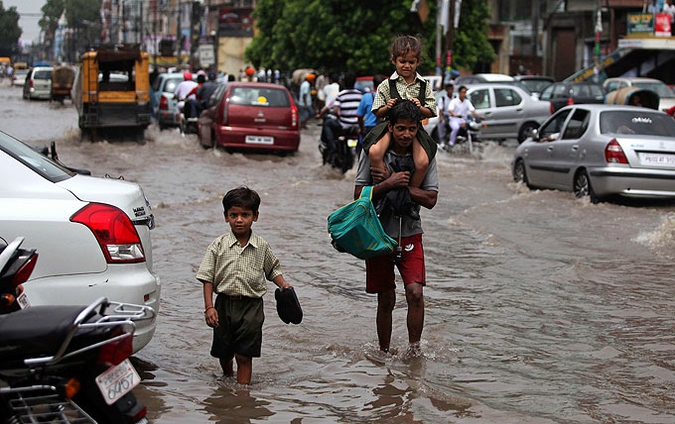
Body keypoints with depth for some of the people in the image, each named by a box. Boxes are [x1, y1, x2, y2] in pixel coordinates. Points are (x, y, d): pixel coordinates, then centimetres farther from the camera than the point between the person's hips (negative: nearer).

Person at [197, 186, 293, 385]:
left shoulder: (261, 246, 0)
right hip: (225, 304, 1)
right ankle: (227, 376, 43)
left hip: (252, 306, -1)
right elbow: (207, 278, -3)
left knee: (244, 355, -3)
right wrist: (209, 307, -10)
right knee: (224, 352, 15)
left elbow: (273, 270, 15)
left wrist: (283, 284, -4)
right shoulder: (218, 246, -4)